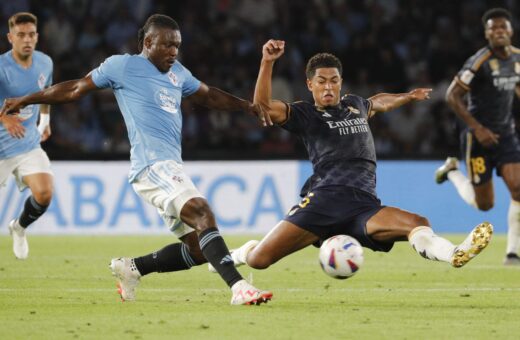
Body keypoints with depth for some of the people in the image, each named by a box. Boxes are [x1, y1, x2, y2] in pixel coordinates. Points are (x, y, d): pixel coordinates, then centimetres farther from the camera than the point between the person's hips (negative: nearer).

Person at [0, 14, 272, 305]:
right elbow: (75, 90, 13)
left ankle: (132, 268, 19)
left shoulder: (178, 72, 23)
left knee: (198, 249, 3)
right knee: (202, 213, -28)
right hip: (153, 165, -9)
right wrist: (24, 100, 20)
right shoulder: (123, 66, 4)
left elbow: (208, 96, 37)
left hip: (171, 169, 9)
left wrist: (247, 106, 23)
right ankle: (238, 287, -41)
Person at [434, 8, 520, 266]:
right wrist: (477, 128, -20)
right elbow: (452, 96, -16)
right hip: (479, 137, -5)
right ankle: (452, 172, 32)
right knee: (484, 204, 2)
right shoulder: (479, 62, -18)